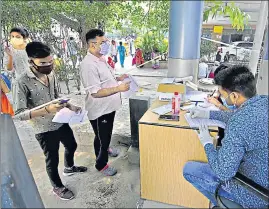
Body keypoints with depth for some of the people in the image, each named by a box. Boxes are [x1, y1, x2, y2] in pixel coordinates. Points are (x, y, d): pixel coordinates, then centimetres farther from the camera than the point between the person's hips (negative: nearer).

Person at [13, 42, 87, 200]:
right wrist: (46, 110, -36)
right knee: (52, 159, 14)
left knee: (72, 145, 26)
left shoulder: (50, 74, -3)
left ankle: (69, 168, 57)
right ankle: (58, 187, 41)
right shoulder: (22, 83, -23)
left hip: (61, 122, 7)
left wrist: (70, 106, -5)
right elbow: (18, 114, -24)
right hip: (45, 130, -6)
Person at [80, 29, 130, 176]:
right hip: (99, 110, -9)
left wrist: (118, 78, 3)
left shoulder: (101, 59, 5)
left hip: (109, 106, 9)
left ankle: (106, 148, 56)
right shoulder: (89, 65, -26)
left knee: (107, 133, 29)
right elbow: (95, 92, -30)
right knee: (101, 137, 10)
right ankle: (101, 165, 33)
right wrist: (119, 88, -31)